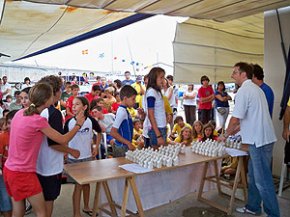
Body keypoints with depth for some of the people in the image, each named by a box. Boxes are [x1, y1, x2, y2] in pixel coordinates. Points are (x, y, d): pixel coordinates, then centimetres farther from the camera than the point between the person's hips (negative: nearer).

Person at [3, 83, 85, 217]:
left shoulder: (20, 113, 1)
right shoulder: (38, 120, -22)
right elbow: (63, 140, -14)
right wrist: (78, 124, 0)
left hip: (9, 169, 8)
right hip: (23, 173, -8)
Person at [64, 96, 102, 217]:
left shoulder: (91, 121, -7)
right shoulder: (69, 122, -10)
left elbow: (99, 132, 11)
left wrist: (96, 147, 5)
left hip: (88, 157, 2)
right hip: (73, 158, -2)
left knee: (86, 183, 17)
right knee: (78, 185, 1)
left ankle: (86, 206, 36)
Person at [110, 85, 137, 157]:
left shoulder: (124, 110, 9)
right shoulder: (122, 112, -19)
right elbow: (113, 132, -24)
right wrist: (128, 143, -21)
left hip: (125, 146, 9)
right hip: (122, 148, -9)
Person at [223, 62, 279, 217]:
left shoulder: (244, 90, -14)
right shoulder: (255, 88, 16)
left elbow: (235, 118, -16)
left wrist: (226, 135, 0)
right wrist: (233, 132, 19)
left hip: (259, 140, -10)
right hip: (261, 138, 10)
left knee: (262, 180, 0)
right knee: (253, 175, 19)